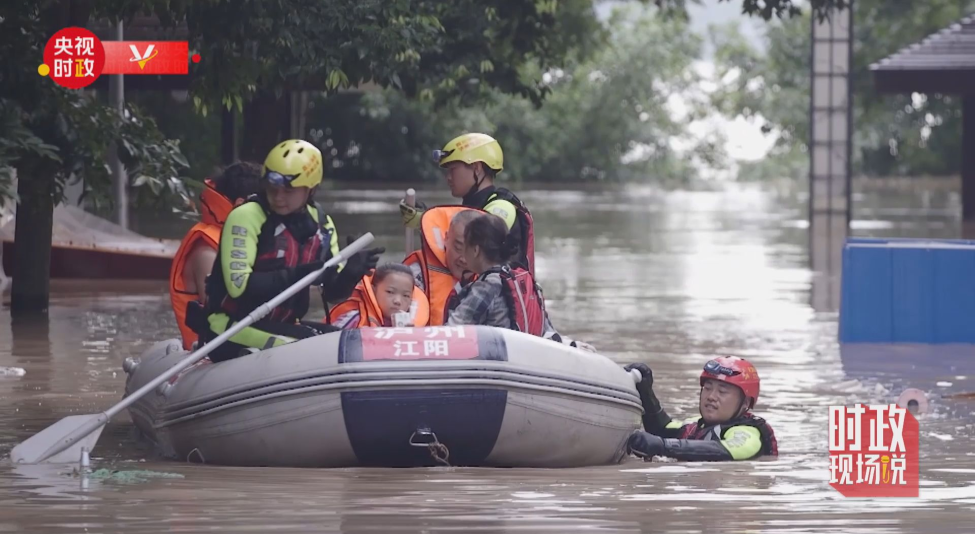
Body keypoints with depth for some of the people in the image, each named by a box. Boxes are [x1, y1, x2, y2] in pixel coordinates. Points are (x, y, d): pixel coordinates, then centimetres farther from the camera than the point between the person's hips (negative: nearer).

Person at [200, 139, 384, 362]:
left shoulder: (320, 226, 7)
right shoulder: (246, 217, -14)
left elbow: (331, 291, 7)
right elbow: (238, 286, -22)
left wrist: (350, 273, -15)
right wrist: (295, 276, -31)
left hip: (281, 326, 8)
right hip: (234, 327, -8)